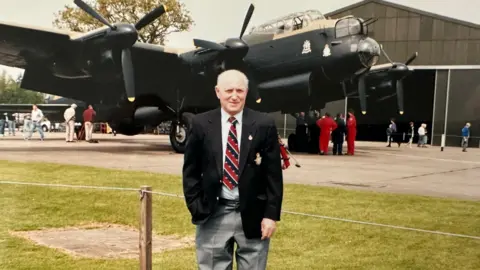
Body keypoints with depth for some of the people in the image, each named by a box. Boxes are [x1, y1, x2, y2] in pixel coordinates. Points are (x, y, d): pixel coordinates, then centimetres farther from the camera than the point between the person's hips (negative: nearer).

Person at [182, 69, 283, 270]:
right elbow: (191, 171, 5)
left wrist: (271, 214, -5)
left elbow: (273, 174, -1)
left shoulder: (264, 124, -2)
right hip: (213, 214, 1)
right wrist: (196, 209, -3)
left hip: (253, 213, 0)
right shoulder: (200, 124, 0)